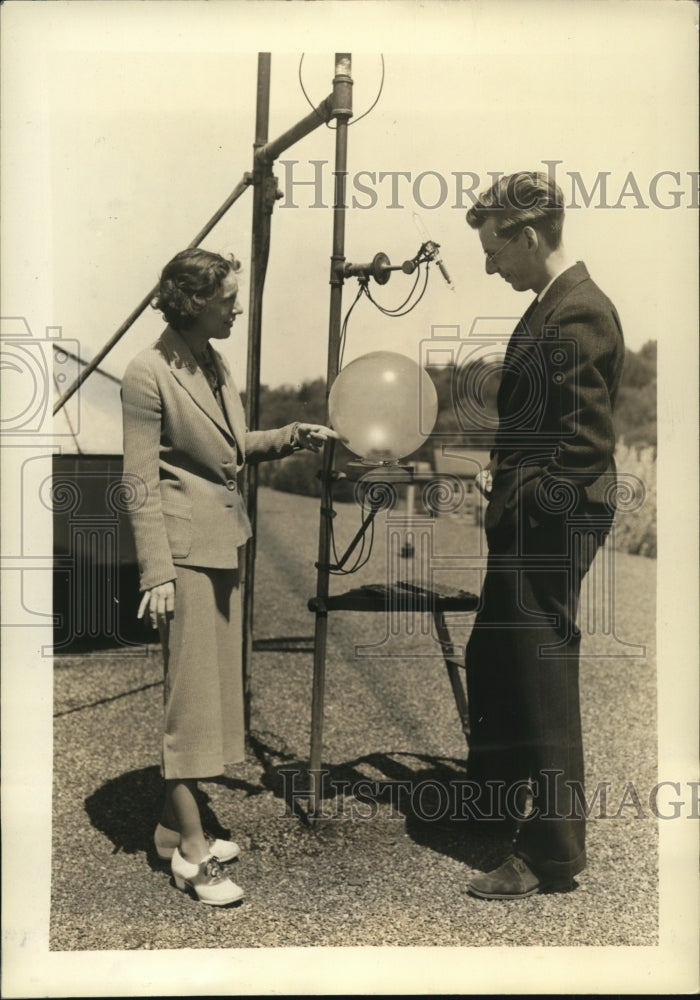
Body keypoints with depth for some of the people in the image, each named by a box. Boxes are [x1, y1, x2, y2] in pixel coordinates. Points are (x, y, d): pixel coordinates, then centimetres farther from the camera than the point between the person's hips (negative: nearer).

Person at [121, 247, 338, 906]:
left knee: (214, 687, 13)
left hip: (223, 543, 9)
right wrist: (156, 572, -18)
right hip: (185, 550, -9)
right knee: (190, 694, -3)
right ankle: (191, 850, 7)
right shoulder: (148, 374, -13)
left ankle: (175, 824, 26)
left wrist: (291, 436, 7)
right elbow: (140, 483, -14)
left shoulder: (214, 363, 12)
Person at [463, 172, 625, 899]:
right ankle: (497, 794, 42)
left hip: (549, 529, -10)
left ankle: (551, 853, 14)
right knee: (489, 660, 21)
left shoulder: (577, 314, -17)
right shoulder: (549, 307, 13)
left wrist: (524, 499, -16)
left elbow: (585, 444, -21)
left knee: (542, 683, 0)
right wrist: (502, 470, 10)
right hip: (526, 523, 10)